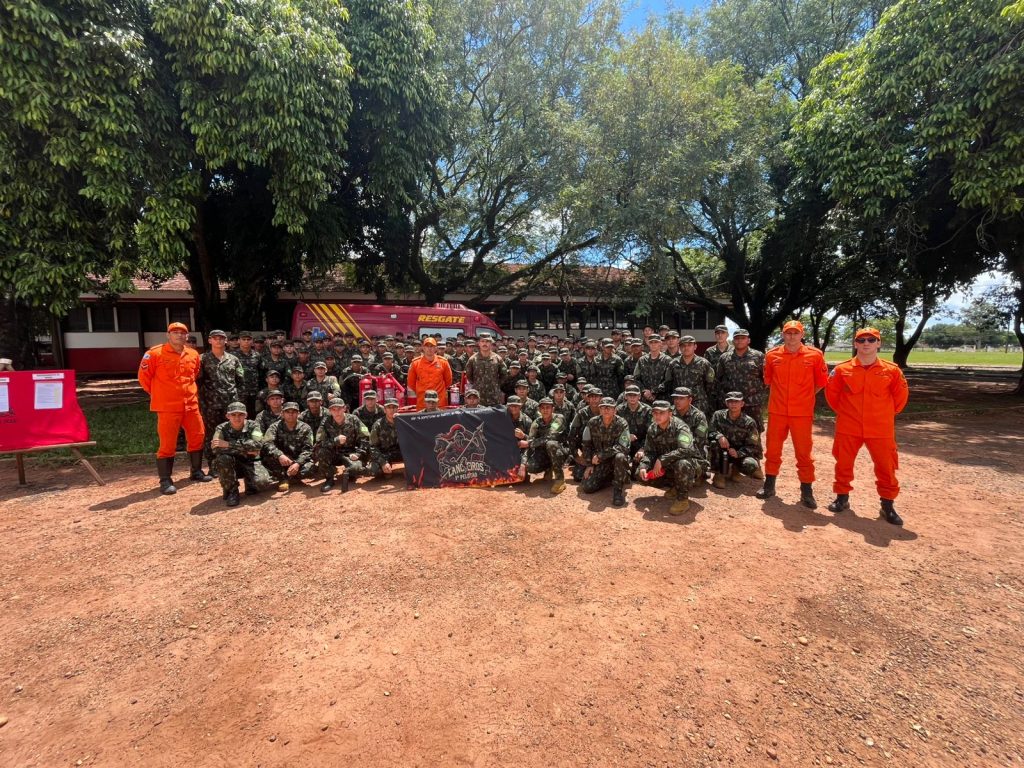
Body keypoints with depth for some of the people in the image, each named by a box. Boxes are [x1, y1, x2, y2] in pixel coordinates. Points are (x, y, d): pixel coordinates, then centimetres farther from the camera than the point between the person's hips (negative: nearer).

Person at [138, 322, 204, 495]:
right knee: (167, 444, -3)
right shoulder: (155, 353, -7)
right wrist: (158, 394, 4)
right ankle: (165, 480, 6)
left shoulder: (193, 355, 8)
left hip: (191, 405, 5)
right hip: (167, 406, -5)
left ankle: (197, 471, 28)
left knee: (198, 437, 11)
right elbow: (143, 376, -1)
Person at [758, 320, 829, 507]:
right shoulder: (772, 355, 0)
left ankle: (807, 491, 17)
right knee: (772, 449, 10)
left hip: (802, 412, -2)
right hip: (776, 410, 2)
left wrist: (805, 396, 9)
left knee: (804, 452, 5)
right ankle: (769, 485, 24)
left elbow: (821, 381, 7)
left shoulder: (815, 355, -5)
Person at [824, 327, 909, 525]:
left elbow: (901, 395, 8)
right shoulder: (842, 369, -4)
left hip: (880, 428, 0)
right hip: (848, 427, 0)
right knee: (843, 464, 9)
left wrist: (887, 413, 8)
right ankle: (842, 497, 26)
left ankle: (887, 504, 22)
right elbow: (831, 392, 8)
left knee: (886, 466, 6)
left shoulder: (892, 370, -4)